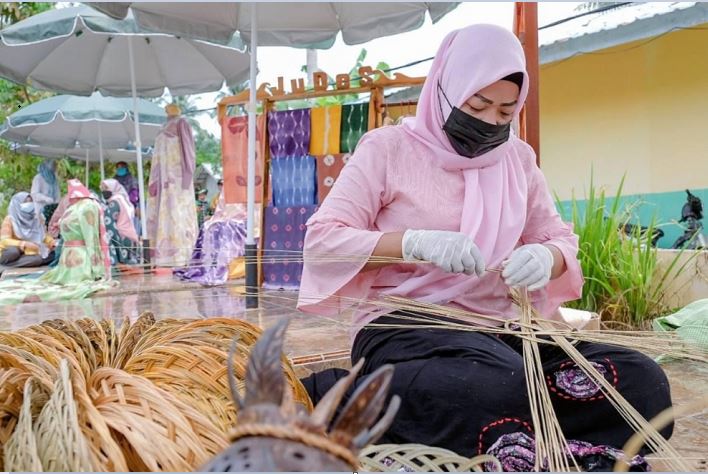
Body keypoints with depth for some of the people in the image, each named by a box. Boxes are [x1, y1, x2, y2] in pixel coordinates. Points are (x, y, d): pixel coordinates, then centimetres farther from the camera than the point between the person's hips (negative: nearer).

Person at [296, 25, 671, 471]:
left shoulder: (518, 157, 14)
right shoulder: (389, 147, 0)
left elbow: (561, 237, 18)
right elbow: (320, 239, -6)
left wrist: (545, 257, -9)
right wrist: (416, 242, -23)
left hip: (500, 328, 7)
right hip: (403, 324, -6)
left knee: (643, 383, -17)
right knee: (499, 389, -38)